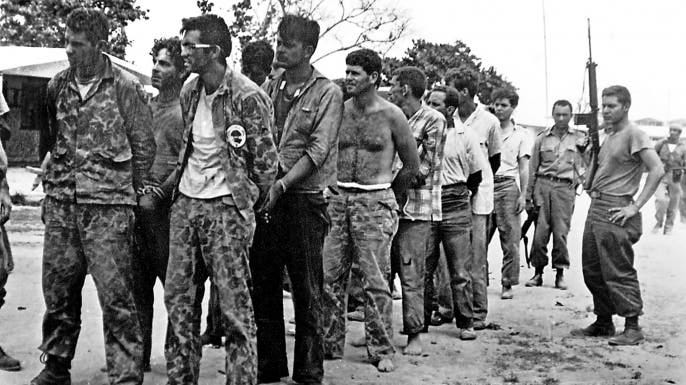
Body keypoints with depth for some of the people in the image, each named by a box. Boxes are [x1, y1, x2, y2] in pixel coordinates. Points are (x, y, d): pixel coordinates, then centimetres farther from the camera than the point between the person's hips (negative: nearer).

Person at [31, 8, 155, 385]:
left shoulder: (125, 87, -5)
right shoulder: (57, 86, 9)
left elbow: (144, 146, 1)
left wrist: (122, 191, 5)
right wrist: (55, 184, 16)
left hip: (107, 206, -5)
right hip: (60, 203, 5)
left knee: (115, 295, -5)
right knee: (58, 291, 11)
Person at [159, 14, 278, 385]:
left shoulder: (247, 96, -13)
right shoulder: (189, 90, 8)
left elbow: (266, 162, -8)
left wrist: (245, 206, -2)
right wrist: (175, 179, 13)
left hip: (225, 207, -7)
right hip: (185, 202, 7)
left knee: (234, 303, -2)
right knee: (178, 296, 11)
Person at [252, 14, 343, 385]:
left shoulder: (327, 93, -3)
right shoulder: (270, 87, 11)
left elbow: (318, 150, -12)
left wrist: (282, 185, -21)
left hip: (305, 198, -5)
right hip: (266, 197, 5)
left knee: (306, 290, 2)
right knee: (262, 284, 10)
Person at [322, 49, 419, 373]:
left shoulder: (391, 116, -3)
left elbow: (411, 165, 5)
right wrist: (335, 190, 12)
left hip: (376, 203, -4)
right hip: (339, 199, 4)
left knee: (375, 281, -2)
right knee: (329, 277, 4)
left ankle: (382, 350, 9)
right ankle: (331, 344, 16)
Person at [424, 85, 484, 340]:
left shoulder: (465, 136, 2)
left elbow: (476, 175, 12)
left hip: (455, 207, -1)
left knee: (460, 271, 3)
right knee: (422, 268, 4)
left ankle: (465, 323, 13)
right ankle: (421, 321, 15)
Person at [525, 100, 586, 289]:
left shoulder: (580, 138, 9)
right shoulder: (542, 138, 11)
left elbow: (585, 165, 14)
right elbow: (532, 169, 13)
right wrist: (528, 197, 11)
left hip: (565, 188, -1)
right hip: (543, 184, 1)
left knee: (561, 232, -5)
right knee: (540, 231, -3)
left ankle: (560, 273, 6)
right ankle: (538, 272, 7)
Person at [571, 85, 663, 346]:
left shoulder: (634, 134, -9)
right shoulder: (609, 135, 18)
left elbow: (657, 170, -18)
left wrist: (635, 207, -20)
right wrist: (593, 190, 12)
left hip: (616, 212, -9)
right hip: (595, 207, 9)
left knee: (619, 272, -7)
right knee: (592, 270, 12)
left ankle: (632, 327, 2)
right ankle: (603, 322, 23)